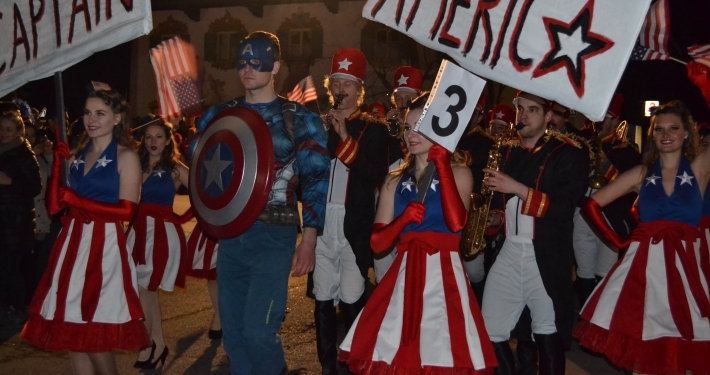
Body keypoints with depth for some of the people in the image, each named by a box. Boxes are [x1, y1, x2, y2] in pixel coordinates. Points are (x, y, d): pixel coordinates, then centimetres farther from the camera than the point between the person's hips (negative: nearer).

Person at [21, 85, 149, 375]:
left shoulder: (126, 156, -1)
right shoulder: (78, 154, 15)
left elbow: (126, 211, -12)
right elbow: (54, 205, 6)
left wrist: (76, 200, -12)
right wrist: (58, 163, -1)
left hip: (104, 247, -6)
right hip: (73, 244, 6)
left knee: (95, 336, -4)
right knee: (72, 333, 7)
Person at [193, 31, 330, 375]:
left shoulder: (299, 119, 1)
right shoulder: (220, 114, 12)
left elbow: (315, 181, -3)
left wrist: (308, 241, -10)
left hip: (274, 235, -4)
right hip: (229, 234, 4)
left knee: (259, 329, -11)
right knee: (232, 330, 9)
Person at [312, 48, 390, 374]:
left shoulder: (374, 128, 2)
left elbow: (377, 176, -11)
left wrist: (346, 140, -15)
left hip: (354, 228, -3)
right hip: (320, 225, 4)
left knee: (351, 301, -4)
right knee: (323, 301, 9)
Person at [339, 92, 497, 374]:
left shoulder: (458, 173, 3)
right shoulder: (395, 181, 11)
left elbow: (456, 223, -18)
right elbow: (377, 243, 6)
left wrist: (443, 166, -14)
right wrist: (404, 218, -12)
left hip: (445, 276, -3)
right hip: (405, 276, 3)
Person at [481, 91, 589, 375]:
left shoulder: (569, 153, -4)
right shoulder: (507, 152, 13)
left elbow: (566, 206, -16)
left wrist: (518, 189, -21)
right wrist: (496, 216, 4)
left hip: (548, 256, -5)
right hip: (509, 252, 5)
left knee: (548, 335, 5)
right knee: (489, 332, 5)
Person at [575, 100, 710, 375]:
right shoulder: (641, 174, 8)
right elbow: (591, 205, 9)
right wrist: (619, 241, 3)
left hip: (684, 266, -1)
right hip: (643, 265, 1)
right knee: (641, 350, 5)